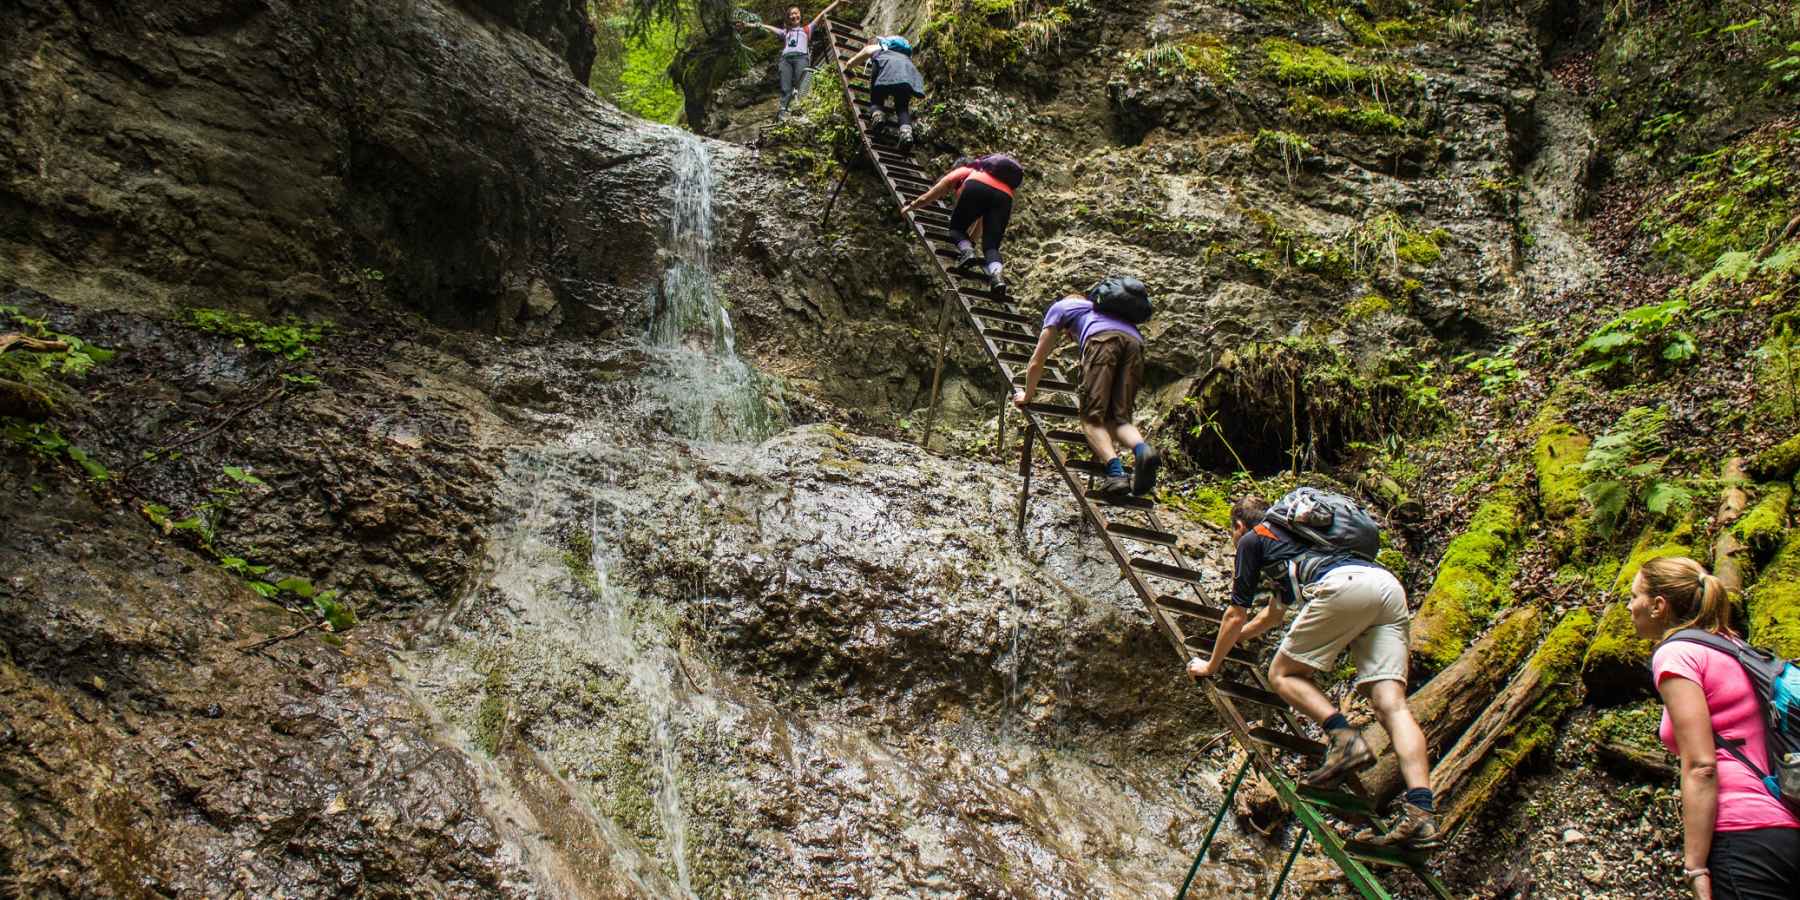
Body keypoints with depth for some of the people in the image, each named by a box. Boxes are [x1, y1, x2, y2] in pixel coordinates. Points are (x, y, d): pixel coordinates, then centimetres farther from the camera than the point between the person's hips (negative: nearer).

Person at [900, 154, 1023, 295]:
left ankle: (966, 252, -11)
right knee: (991, 246, 2)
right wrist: (971, 241, 61)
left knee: (957, 228, 18)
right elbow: (982, 220, 49)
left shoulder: (961, 172, 34)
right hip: (1004, 196, 4)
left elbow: (926, 198, 39)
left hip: (976, 187, -4)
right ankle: (996, 274, -26)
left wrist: (909, 207, 55)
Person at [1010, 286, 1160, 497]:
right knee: (1119, 418, 5)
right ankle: (1143, 450, -26)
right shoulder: (1097, 308, 46)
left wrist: (1027, 395, 49)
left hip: (1103, 339, -5)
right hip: (1135, 340, 5)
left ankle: (1115, 472, -26)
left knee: (1092, 417, -3)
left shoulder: (1059, 307, 33)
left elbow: (1036, 362, 35)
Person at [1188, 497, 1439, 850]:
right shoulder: (1289, 538, 42)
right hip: (1390, 586, 7)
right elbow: (1273, 614, 56)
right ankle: (1421, 815, -20)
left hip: (1345, 585, -7)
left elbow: (1236, 615, 22)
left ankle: (1344, 738, -18)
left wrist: (1211, 665, 35)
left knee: (1283, 674, 6)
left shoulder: (1252, 539, 21)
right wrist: (1233, 637, 71)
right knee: (1391, 703, -5)